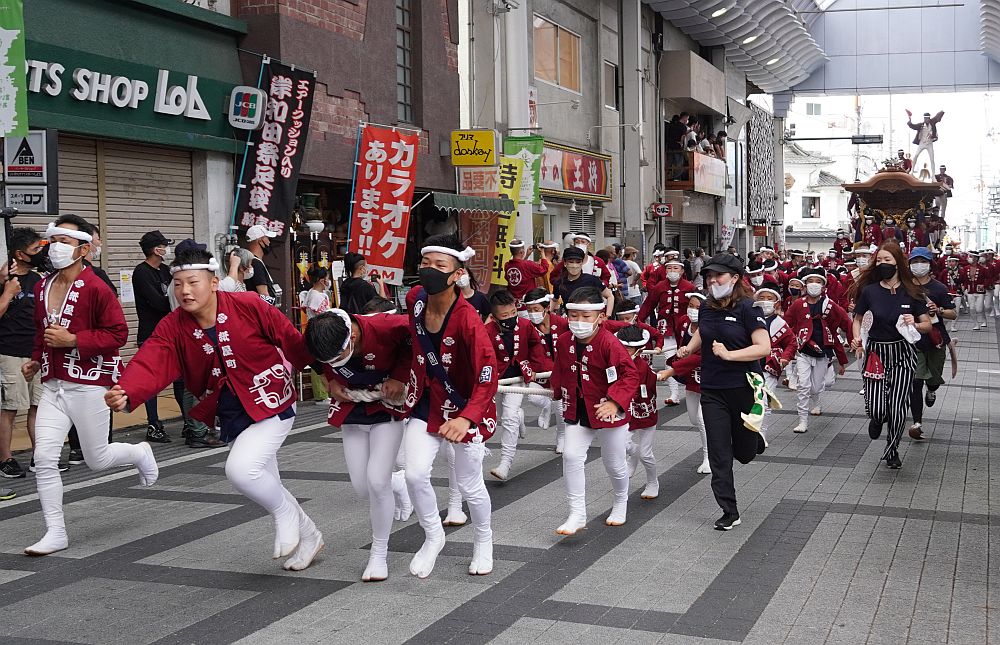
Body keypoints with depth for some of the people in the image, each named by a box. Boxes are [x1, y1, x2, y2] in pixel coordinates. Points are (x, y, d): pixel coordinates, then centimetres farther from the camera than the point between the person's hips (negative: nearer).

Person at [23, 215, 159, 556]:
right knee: (44, 458, -5)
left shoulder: (95, 288, -13)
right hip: (53, 385, 6)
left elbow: (118, 333, -13)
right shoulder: (42, 287, 9)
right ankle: (55, 532, 5)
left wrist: (73, 340, -20)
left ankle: (141, 453, 39)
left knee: (97, 459, 7)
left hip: (89, 384, -6)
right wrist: (36, 360, 10)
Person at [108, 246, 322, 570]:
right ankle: (308, 535, 43)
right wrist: (125, 394, -43)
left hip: (271, 404, -6)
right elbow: (149, 363, -23)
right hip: (231, 417, 6)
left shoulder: (249, 305, -17)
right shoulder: (172, 328, -8)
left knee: (240, 468, -26)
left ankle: (285, 513, 4)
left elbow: (292, 341, -8)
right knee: (266, 488, 17)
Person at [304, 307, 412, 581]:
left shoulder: (385, 328, -32)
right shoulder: (318, 340, -21)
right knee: (362, 489, 2)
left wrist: (399, 376, -17)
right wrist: (331, 381, -11)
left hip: (387, 407, -4)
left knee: (377, 482, -15)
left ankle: (379, 554, 4)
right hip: (351, 409, 4)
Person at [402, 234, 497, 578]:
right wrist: (401, 380, 17)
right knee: (415, 473, -9)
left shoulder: (467, 318, -30)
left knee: (469, 484, 9)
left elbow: (488, 376, -32)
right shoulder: (415, 299, -12)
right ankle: (433, 537, 18)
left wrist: (466, 418, -43)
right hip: (428, 399, 4)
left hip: (466, 405, -4)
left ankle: (483, 541, 38)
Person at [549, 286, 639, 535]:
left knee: (614, 463, 12)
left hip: (608, 412, -4)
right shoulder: (564, 341, -5)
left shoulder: (609, 343, -23)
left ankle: (620, 503, 41)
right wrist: (560, 392, 12)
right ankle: (577, 514, -1)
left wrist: (615, 402, -31)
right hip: (578, 412, 4)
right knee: (571, 456, -10)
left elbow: (630, 375, -23)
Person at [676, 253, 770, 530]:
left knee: (744, 453, 11)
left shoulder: (747, 308, -13)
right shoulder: (706, 308, 4)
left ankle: (754, 440, 48)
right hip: (712, 390, 4)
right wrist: (688, 348, 7)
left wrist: (729, 354, -26)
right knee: (719, 453, -1)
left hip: (743, 387, -4)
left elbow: (764, 347, -18)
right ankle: (730, 512, 7)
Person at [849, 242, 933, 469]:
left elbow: (927, 325, 5)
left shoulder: (912, 293, -2)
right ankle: (878, 418, 30)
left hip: (902, 353, 0)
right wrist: (857, 339, -10)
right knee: (876, 409, -11)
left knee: (897, 408, -3)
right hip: (875, 353, 0)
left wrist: (914, 324, -16)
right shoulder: (869, 291, -1)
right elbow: (858, 320, 9)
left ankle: (892, 450, 23)